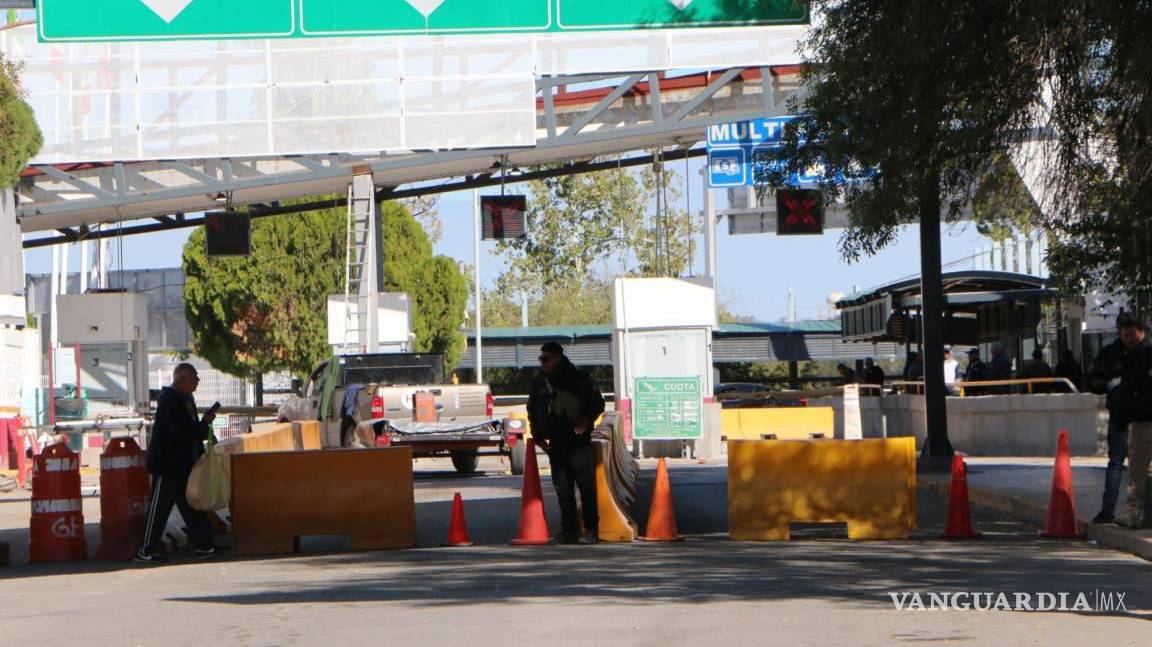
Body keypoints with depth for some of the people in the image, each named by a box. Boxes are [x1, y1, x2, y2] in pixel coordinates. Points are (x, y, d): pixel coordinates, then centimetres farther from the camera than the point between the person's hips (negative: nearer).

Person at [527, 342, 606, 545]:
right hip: (556, 446, 4)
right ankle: (569, 530, 8)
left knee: (587, 488, -5)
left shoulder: (579, 379, 1)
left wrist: (586, 419, -11)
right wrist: (539, 437, 9)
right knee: (563, 490, 3)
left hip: (580, 442, -4)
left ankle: (591, 530, -1)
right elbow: (533, 413, 19)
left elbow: (598, 403, 6)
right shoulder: (538, 385, 12)